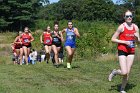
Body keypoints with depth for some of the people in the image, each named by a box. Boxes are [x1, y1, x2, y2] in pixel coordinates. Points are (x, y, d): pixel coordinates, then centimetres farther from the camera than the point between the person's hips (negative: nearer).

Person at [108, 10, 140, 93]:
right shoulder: (122, 27, -9)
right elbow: (113, 39, -8)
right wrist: (124, 42, -17)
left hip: (131, 51, 5)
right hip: (122, 51, -5)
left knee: (128, 73, 5)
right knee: (124, 72, -14)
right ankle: (115, 72, 19)